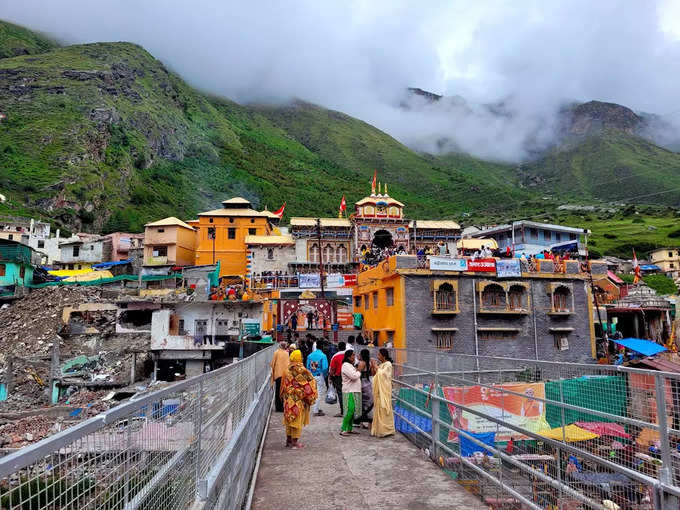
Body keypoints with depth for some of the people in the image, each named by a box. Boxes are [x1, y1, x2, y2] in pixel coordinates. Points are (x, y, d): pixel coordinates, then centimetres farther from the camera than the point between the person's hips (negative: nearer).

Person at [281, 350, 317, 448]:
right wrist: (310, 397, -1)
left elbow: (285, 384, 12)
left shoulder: (288, 369, 5)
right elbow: (309, 382, -13)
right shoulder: (300, 369, -16)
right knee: (297, 419, 2)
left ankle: (288, 440, 22)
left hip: (289, 398, 7)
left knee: (290, 418, 15)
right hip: (299, 398, -7)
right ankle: (294, 442, 6)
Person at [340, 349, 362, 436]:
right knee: (349, 411, -12)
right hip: (349, 392, -10)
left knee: (352, 411, 11)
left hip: (354, 391, 10)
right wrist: (360, 369, -9)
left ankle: (349, 429, 17)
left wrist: (359, 369, 8)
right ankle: (343, 430, -8)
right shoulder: (346, 365, -14)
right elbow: (354, 376, -22)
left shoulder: (350, 365, 19)